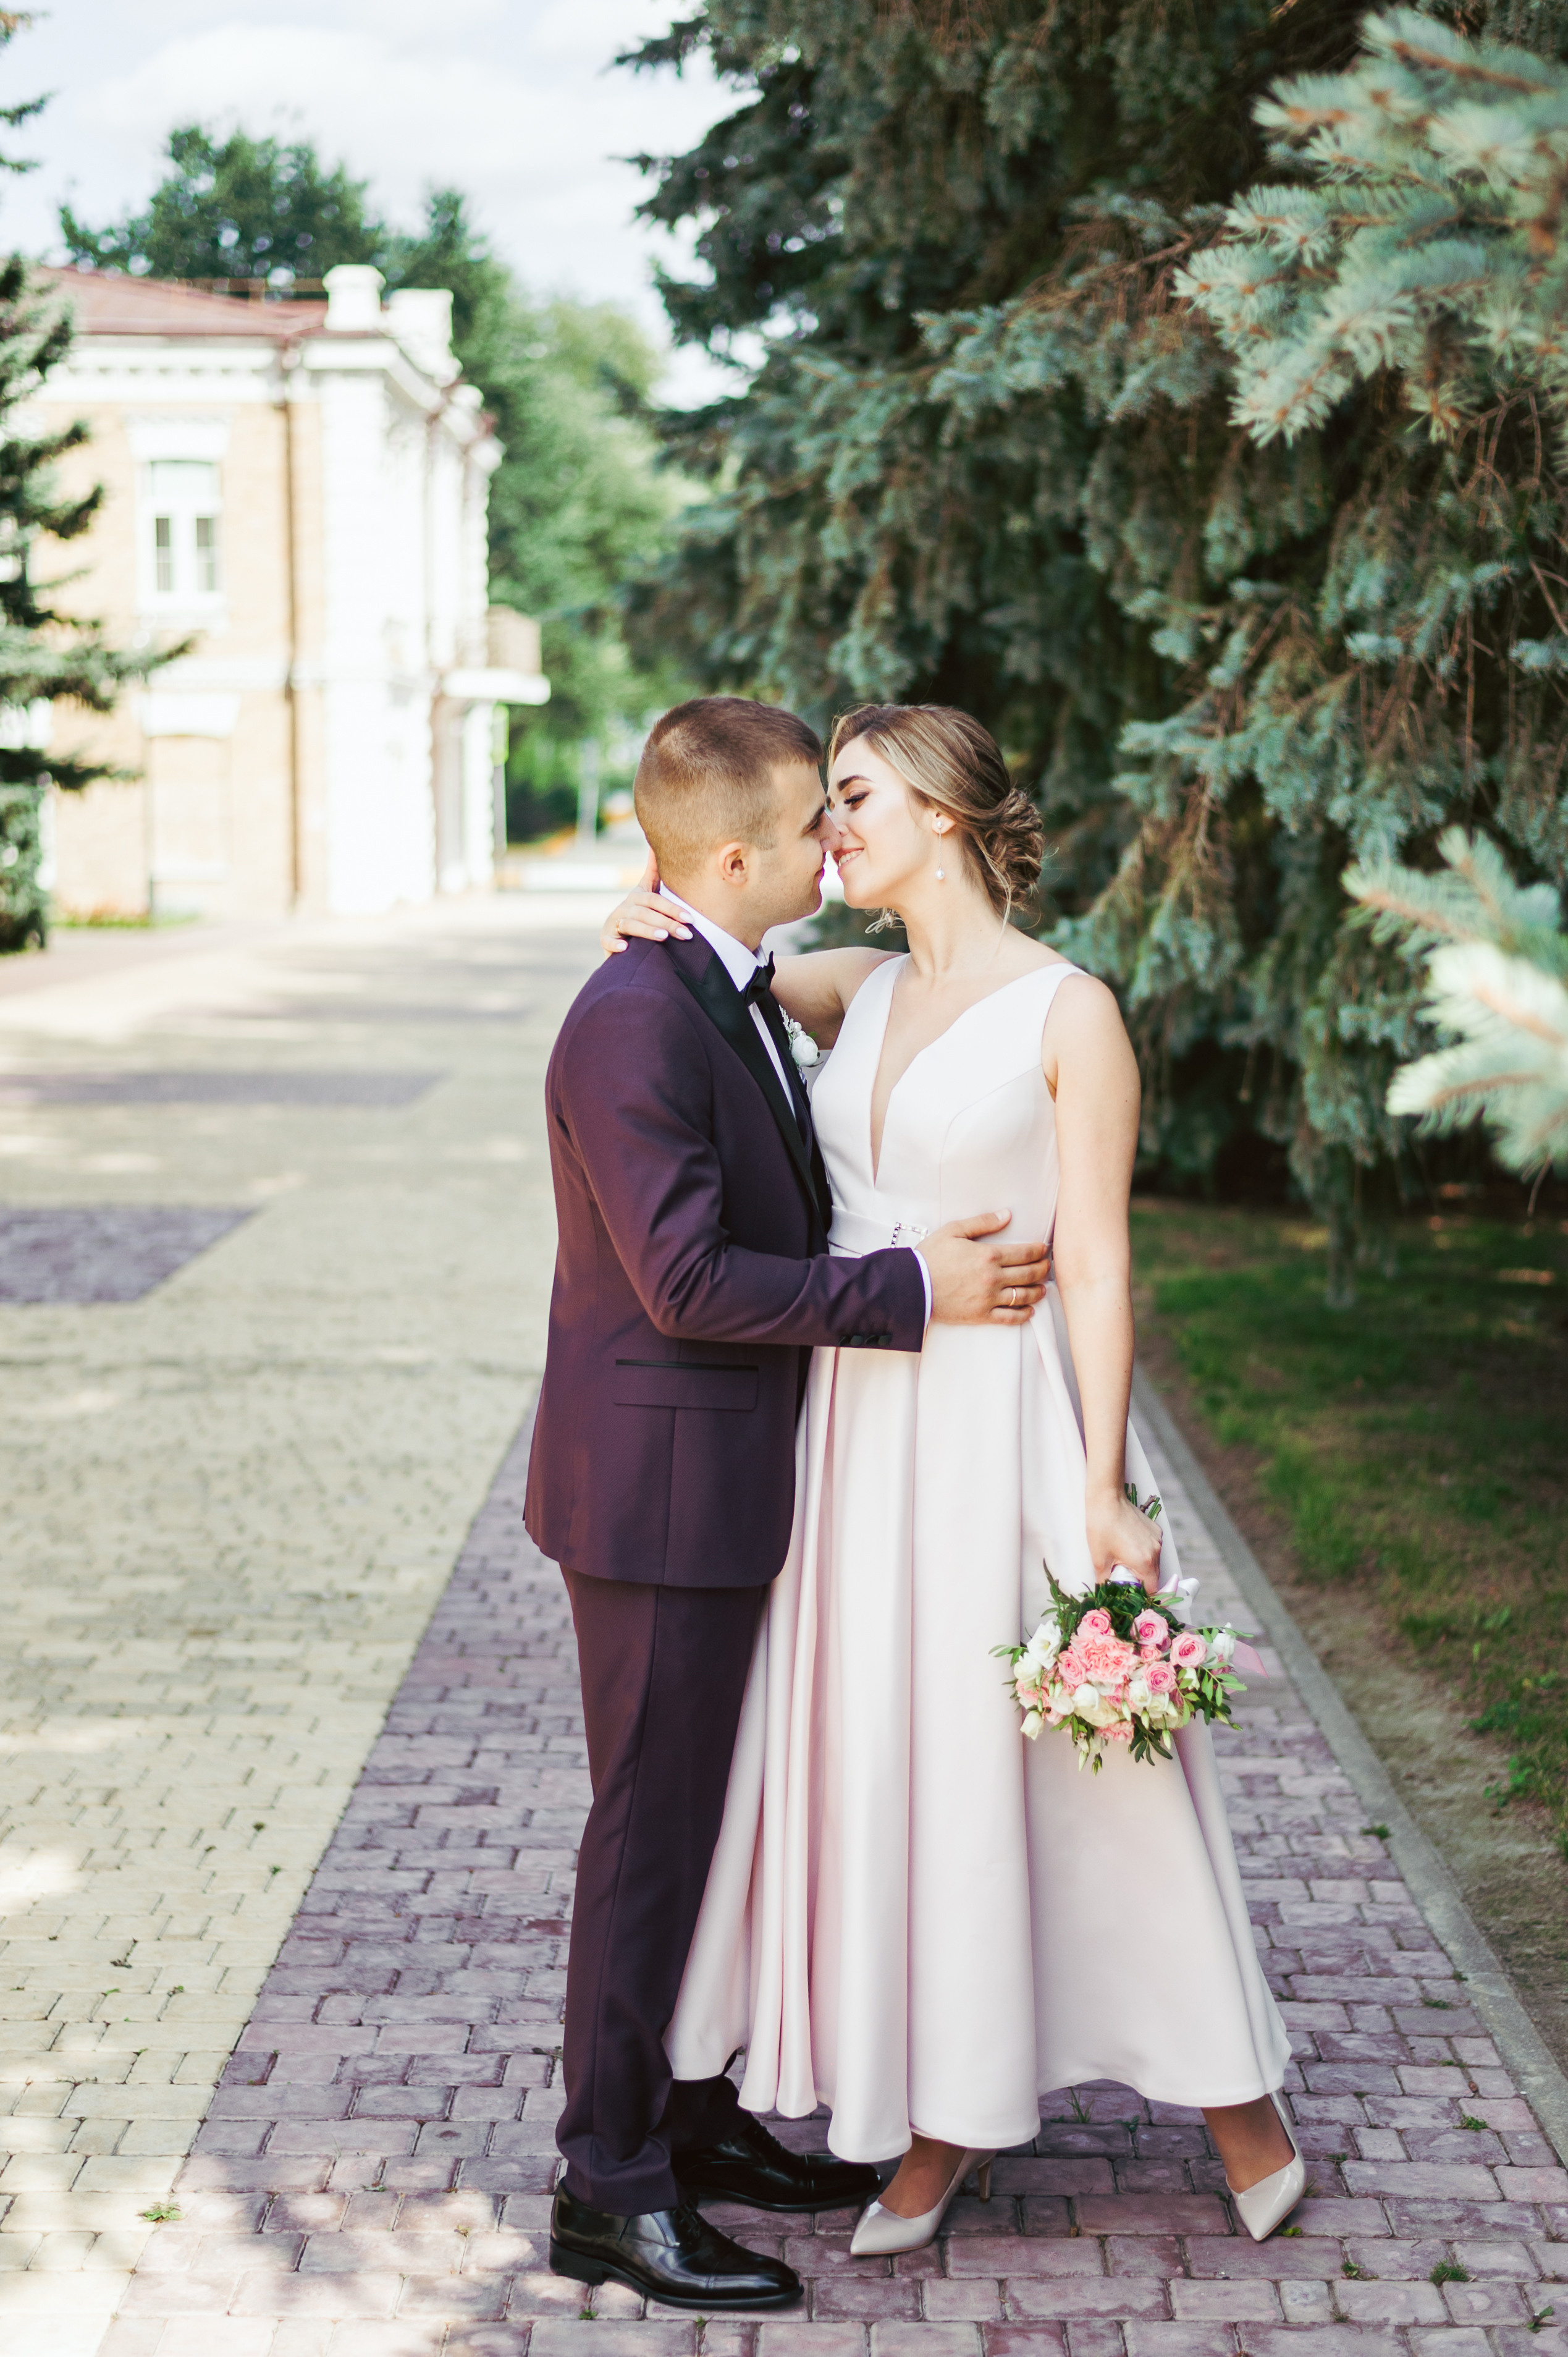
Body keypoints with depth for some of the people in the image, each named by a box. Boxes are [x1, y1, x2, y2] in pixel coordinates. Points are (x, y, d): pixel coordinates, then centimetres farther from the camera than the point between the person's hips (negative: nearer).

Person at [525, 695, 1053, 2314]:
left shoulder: (734, 999, 10)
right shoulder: (635, 1022, -22)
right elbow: (688, 1281, -26)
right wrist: (913, 1290, -21)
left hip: (725, 1484, 10)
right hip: (657, 1494, -10)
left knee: (709, 1814, 18)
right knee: (651, 1831, -1)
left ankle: (694, 2117, 31)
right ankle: (611, 2189, 11)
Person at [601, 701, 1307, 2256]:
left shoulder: (1067, 1012, -9)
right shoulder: (858, 993, 7)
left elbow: (1095, 1269, -11)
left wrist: (1103, 1495, -14)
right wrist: (652, 927, -2)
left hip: (1001, 1431, -6)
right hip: (858, 1429, 6)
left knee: (1080, 1776, 3)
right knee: (881, 1764, 10)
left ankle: (1242, 2112, 22)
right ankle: (945, 2119, 25)